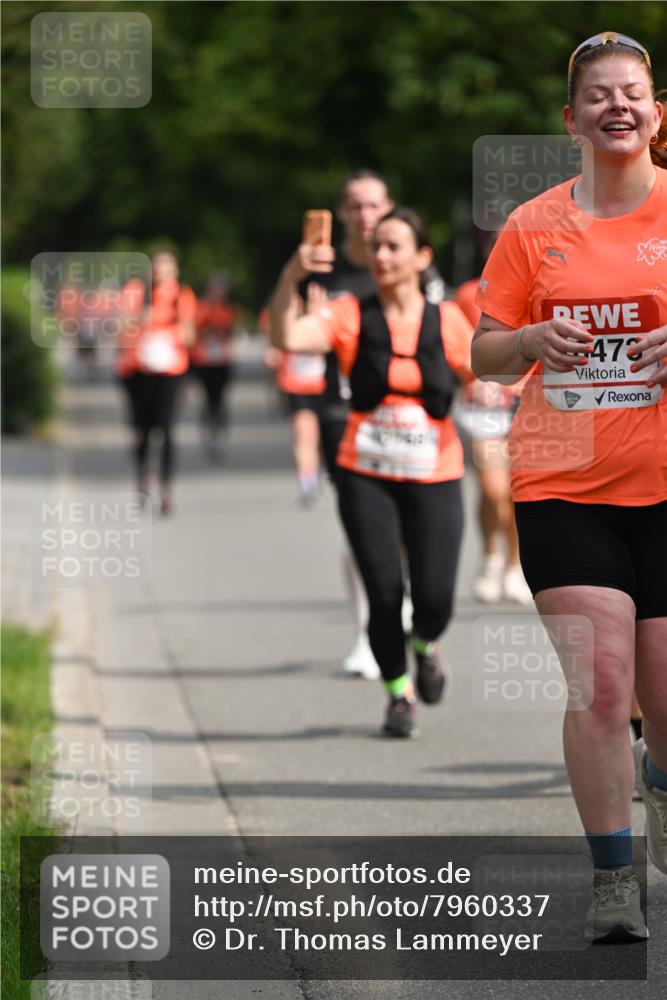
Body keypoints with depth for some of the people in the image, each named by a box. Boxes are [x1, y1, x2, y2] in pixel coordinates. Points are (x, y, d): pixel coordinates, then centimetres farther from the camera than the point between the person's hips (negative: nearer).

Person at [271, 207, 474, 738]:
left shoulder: (447, 321, 2)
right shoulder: (351, 315, -3)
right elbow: (287, 337, -19)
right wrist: (291, 277, -35)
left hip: (434, 479, 1)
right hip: (365, 477, 0)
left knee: (434, 599, -9)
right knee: (384, 593, -5)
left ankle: (425, 643, 29)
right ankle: (399, 693, 20)